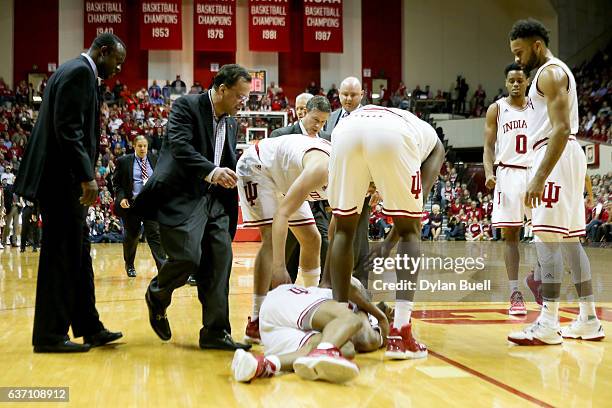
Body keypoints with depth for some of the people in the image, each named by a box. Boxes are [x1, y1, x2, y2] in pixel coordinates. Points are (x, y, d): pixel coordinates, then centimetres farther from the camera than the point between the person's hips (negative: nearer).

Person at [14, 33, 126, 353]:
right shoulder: (80, 72, -11)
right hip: (63, 180, -10)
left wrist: (84, 176, 18)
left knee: (77, 255, 13)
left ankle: (89, 328, 20)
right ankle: (50, 335, 3)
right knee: (60, 256, -4)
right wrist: (86, 177, -23)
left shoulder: (76, 71, 20)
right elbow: (67, 129, -21)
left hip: (63, 181, 10)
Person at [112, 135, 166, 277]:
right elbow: (116, 182, 3)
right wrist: (121, 197, -11)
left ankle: (163, 267, -15)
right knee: (131, 236, 11)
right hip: (131, 204, -1)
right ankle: (129, 265, 32)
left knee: (155, 234, -9)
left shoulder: (154, 160, 6)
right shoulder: (123, 161, 0)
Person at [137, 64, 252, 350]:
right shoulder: (187, 106, -5)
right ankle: (157, 296, 15)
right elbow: (180, 146, -20)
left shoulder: (231, 122, 18)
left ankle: (215, 332, 3)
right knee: (187, 258, -18)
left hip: (215, 200, 7)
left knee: (219, 261, -3)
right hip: (182, 197, -7)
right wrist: (211, 171, -33)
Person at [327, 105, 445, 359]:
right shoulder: (433, 141, 40)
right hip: (393, 137, -2)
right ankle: (400, 333, 7)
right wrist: (389, 244, 23)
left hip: (347, 131, 3)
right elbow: (418, 198, 18)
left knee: (343, 230, 20)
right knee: (409, 231, 15)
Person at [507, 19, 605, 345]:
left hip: (556, 158, -11)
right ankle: (589, 320, 13)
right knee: (569, 239, 10)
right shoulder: (553, 72, 22)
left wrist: (540, 177, -27)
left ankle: (548, 324, -11)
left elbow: (562, 128, -22)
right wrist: (542, 173, 24)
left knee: (547, 239, -11)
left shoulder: (550, 72, -11)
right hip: (564, 157, 11)